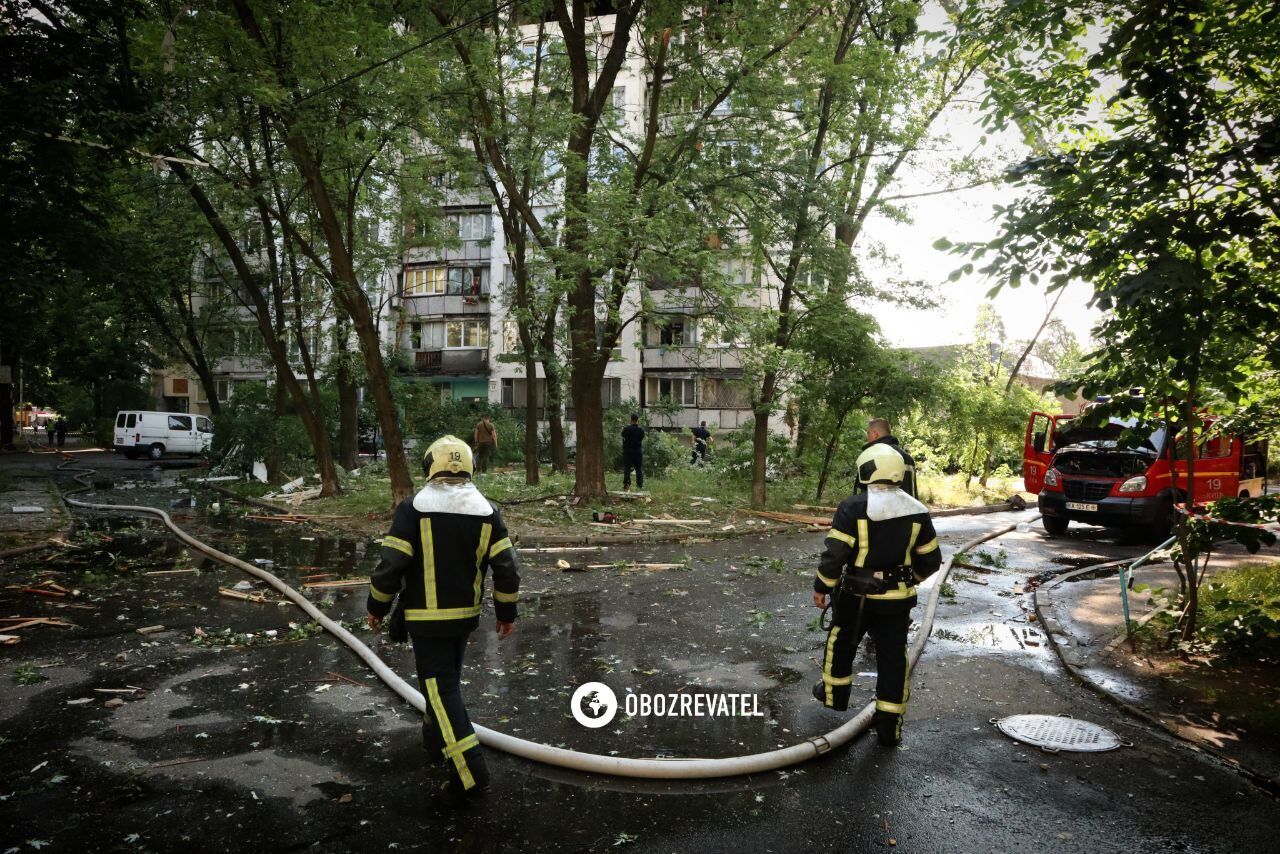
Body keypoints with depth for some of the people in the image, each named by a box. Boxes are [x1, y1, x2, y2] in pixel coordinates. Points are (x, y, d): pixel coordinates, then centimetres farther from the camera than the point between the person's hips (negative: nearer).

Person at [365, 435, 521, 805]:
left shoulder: (414, 509, -12)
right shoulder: (486, 510, -1)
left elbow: (391, 566, -13)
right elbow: (507, 567, -2)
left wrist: (376, 608, 2)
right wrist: (506, 612, 8)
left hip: (426, 618, -5)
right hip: (466, 614, 5)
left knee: (440, 688, -2)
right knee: (448, 679, 24)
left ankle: (469, 770, -8)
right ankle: (436, 737, 42)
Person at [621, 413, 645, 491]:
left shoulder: (626, 429, -12)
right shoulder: (641, 429, -7)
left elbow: (623, 436, 3)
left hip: (628, 451, -1)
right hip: (638, 451, 1)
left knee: (627, 468, 5)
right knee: (639, 469, 9)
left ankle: (626, 484, 1)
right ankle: (640, 485, 9)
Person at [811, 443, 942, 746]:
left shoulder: (854, 507, -16)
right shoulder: (917, 511, -1)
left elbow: (835, 554, -18)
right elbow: (931, 559, 7)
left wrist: (821, 587, -5)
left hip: (857, 596, -3)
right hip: (898, 599, 3)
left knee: (842, 644, 21)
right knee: (893, 658, 11)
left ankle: (834, 694, 38)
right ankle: (889, 726, 16)